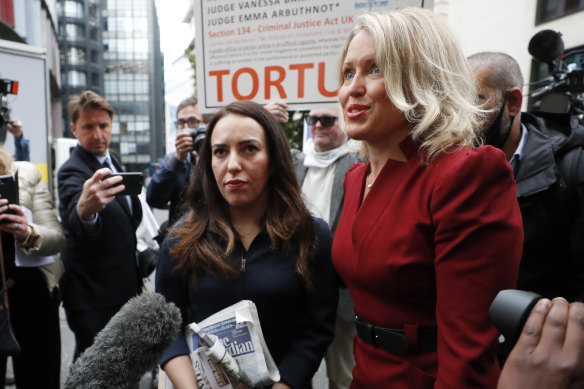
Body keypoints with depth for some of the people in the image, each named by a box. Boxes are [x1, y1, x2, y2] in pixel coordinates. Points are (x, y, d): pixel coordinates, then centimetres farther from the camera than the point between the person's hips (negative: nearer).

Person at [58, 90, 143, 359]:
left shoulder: (112, 161, 8)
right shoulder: (72, 171, -18)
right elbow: (75, 225, -38)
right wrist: (85, 210, -61)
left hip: (123, 285, 8)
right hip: (92, 296, -8)